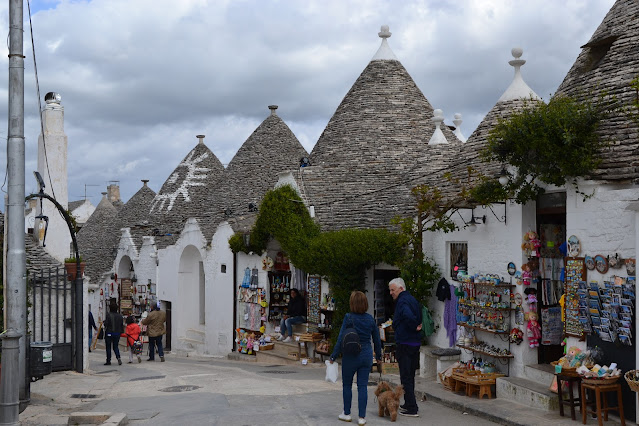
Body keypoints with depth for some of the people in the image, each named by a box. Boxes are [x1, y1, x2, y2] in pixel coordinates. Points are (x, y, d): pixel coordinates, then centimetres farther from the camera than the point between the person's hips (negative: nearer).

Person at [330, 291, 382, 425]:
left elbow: (341, 339, -13)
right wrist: (378, 357, 20)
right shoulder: (370, 319, 1)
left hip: (351, 356, -3)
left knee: (347, 385, 14)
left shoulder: (349, 318, -12)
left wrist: (333, 356, -5)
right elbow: (377, 340, 8)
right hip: (367, 355, 3)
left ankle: (347, 414, 20)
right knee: (363, 386, 5)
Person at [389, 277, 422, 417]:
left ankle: (411, 409, -4)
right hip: (415, 343, 9)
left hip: (404, 344, -9)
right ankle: (408, 404, 27)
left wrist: (415, 327, -19)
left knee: (406, 377, -4)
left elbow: (409, 316, -34)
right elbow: (420, 318, 21)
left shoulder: (402, 301, -16)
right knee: (410, 376, 18)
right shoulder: (412, 299, 15)